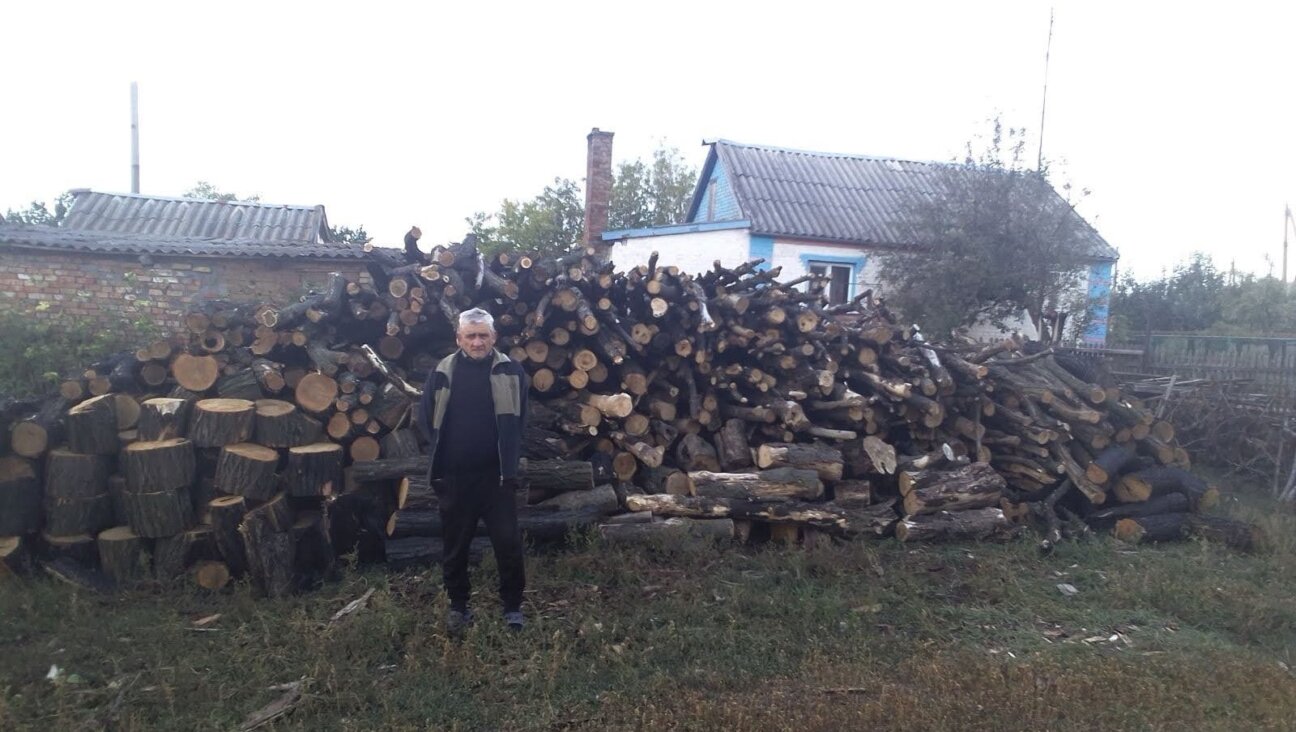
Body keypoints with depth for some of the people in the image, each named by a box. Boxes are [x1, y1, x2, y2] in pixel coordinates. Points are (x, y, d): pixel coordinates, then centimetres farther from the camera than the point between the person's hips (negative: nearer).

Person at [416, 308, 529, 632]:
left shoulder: (510, 371, -2)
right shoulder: (442, 373, 0)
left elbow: (517, 423, -3)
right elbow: (427, 422, 5)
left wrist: (510, 466, -9)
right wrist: (438, 463, -1)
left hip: (495, 475, -1)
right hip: (454, 476, 1)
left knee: (508, 542, 2)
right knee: (455, 545, 12)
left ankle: (513, 605, 19)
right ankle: (458, 605, 29)